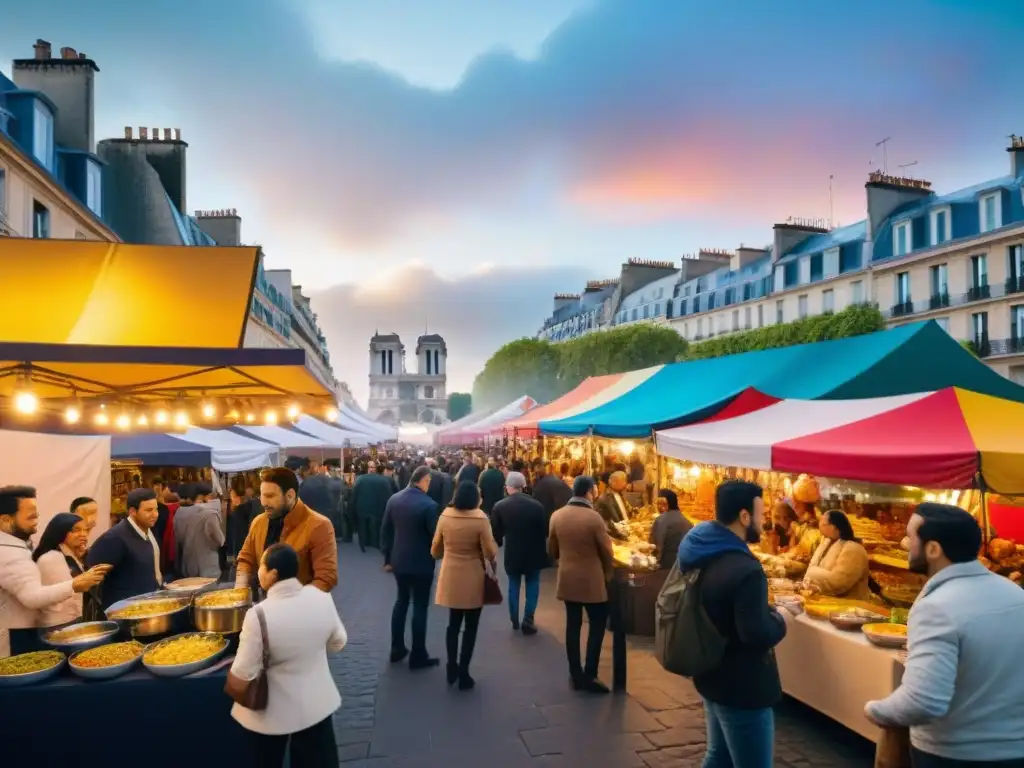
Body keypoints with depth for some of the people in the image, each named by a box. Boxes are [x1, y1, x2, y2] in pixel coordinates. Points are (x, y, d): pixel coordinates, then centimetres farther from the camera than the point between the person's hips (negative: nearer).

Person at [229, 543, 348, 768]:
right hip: (317, 703, 3)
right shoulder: (321, 597, -14)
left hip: (275, 711, -3)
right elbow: (338, 642, 0)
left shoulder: (258, 615, -27)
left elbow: (244, 672, -18)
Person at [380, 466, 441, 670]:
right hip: (421, 563, -6)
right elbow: (435, 535, -16)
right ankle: (418, 657, 13)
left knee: (401, 600, 21)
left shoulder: (394, 499, -3)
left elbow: (385, 531, 3)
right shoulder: (428, 504, -20)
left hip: (399, 560, 6)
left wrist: (388, 558, 12)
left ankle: (397, 649, 28)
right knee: (420, 606, 5)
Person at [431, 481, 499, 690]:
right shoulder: (480, 519, -17)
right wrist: (493, 544, 5)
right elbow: (490, 553, -16)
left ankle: (452, 669, 27)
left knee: (453, 623, 20)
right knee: (471, 627, 10)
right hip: (472, 580, -4)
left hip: (450, 577, 4)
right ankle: (463, 674, 14)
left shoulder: (445, 516, -6)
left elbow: (435, 550, 3)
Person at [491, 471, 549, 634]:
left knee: (513, 585, 17)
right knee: (532, 586, 13)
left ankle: (514, 620, 26)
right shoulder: (537, 505, -12)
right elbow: (545, 531, -3)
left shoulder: (499, 506, -12)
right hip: (533, 553, -1)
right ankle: (528, 621, 10)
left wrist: (499, 544, 17)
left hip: (512, 554, 1)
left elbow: (496, 533, -3)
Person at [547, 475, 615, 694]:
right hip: (592, 580, -5)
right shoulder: (594, 517, -19)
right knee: (598, 625, 9)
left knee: (573, 625, 12)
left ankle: (576, 676, 19)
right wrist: (608, 574, 7)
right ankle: (589, 676, 9)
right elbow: (606, 551, -11)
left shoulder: (557, 516, -2)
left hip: (567, 579, 5)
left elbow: (552, 550, 8)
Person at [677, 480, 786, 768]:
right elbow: (757, 635, -29)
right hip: (742, 687, -9)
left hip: (713, 676, 9)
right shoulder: (744, 569, -29)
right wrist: (778, 619, -10)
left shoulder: (703, 554, 2)